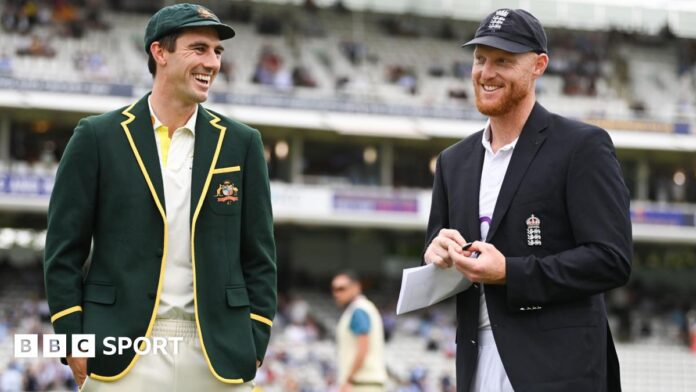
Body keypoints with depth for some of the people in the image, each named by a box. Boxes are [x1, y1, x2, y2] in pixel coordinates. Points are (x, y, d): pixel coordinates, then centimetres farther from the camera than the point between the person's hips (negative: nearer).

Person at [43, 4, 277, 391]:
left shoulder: (241, 143, 10)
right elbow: (64, 250, 4)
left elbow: (259, 255, 11)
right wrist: (74, 341, -3)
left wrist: (254, 346, 3)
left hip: (217, 354, 2)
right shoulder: (99, 137, 4)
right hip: (124, 356, -2)